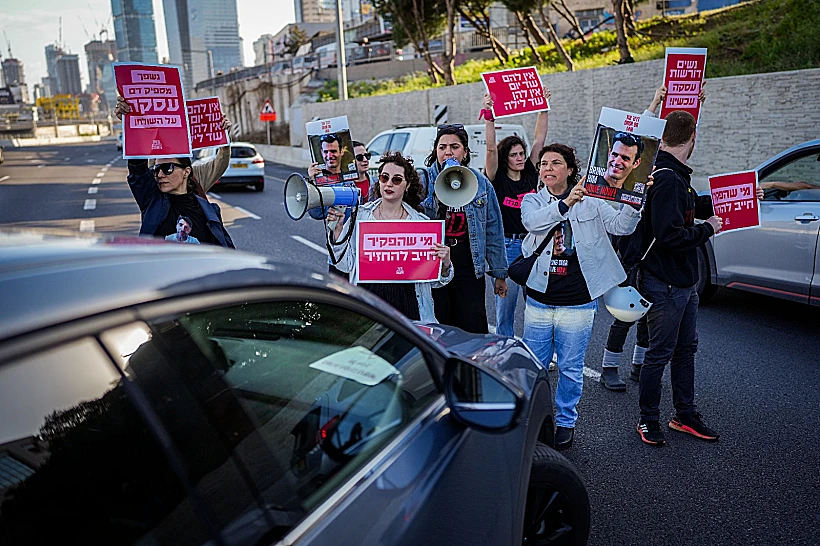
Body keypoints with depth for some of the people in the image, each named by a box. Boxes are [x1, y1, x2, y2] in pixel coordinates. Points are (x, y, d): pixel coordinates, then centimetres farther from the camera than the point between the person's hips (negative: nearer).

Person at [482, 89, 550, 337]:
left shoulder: (530, 174, 8)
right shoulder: (498, 179, -3)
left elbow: (540, 138, 6)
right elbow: (491, 148, -16)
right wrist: (489, 114, -23)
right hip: (506, 247, -4)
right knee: (505, 305, 4)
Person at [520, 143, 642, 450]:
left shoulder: (590, 203, 4)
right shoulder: (532, 201, 3)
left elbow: (621, 226, -4)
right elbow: (532, 221, -19)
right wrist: (566, 203, -32)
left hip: (577, 304, -1)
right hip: (539, 301, 1)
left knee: (570, 369, 10)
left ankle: (566, 421, 30)